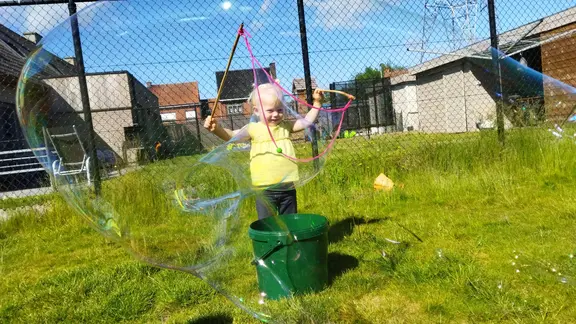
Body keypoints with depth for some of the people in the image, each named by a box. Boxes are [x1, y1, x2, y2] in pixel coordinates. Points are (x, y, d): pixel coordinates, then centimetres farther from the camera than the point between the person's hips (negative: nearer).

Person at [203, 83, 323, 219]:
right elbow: (231, 135, -16)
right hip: (264, 189, -3)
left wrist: (317, 103, -2)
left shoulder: (286, 126, 6)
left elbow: (307, 121, 6)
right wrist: (217, 129, -34)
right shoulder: (254, 129, -5)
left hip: (287, 186, 3)